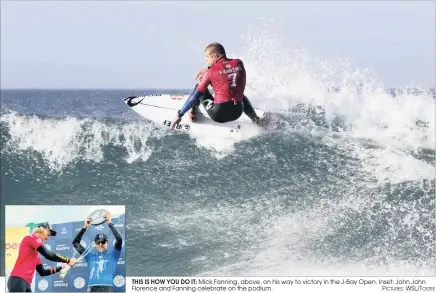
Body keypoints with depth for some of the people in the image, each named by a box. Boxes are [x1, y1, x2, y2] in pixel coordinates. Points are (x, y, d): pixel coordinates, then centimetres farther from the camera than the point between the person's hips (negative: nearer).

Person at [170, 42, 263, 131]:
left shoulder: (211, 72, -7)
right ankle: (254, 118, 24)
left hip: (219, 115, -4)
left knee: (198, 88, 14)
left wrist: (179, 115, 0)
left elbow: (196, 96, -6)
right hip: (237, 113, 4)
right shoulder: (239, 63, 3)